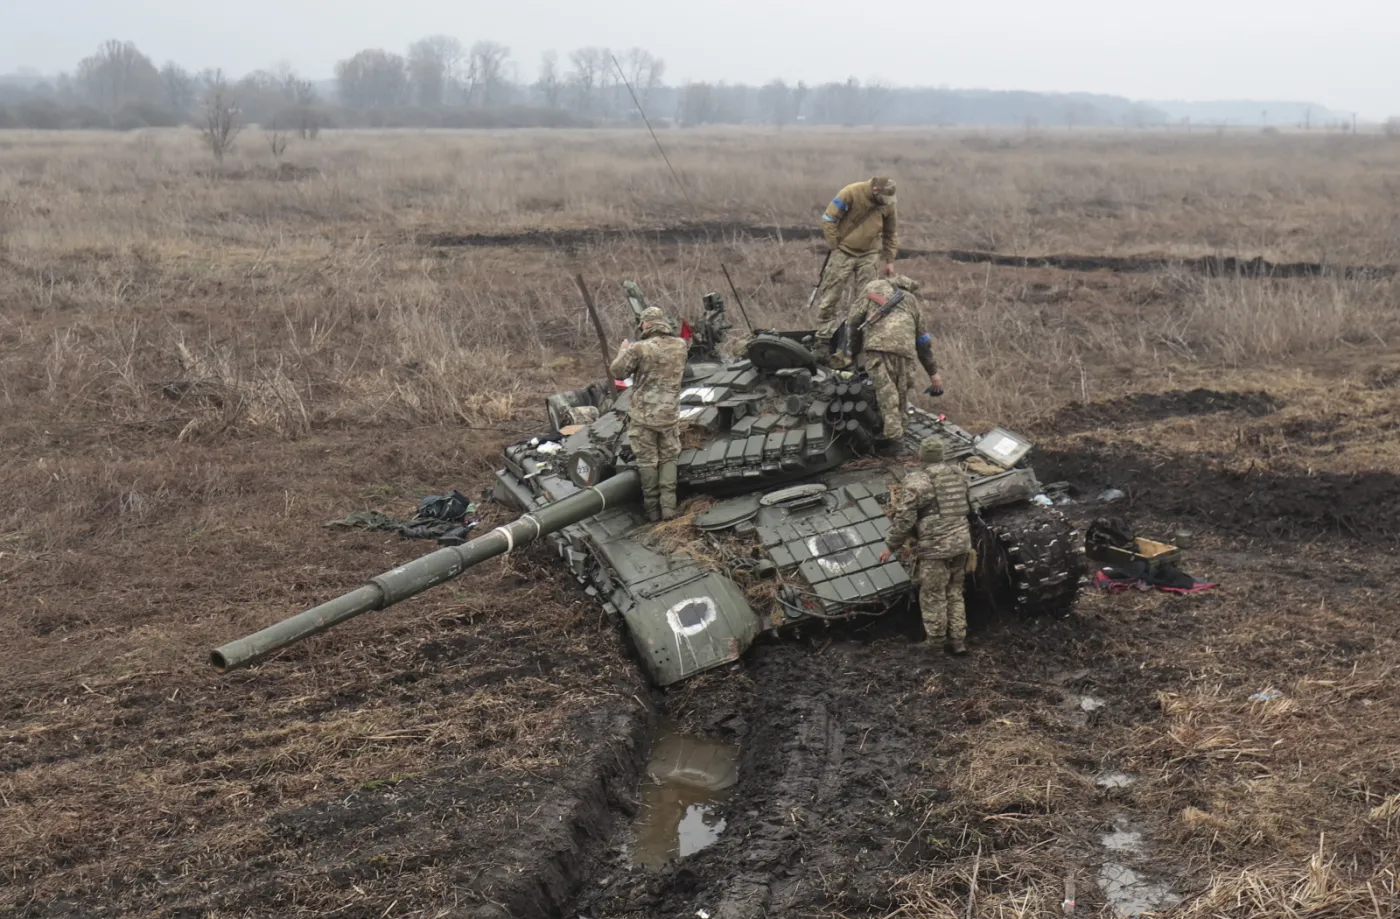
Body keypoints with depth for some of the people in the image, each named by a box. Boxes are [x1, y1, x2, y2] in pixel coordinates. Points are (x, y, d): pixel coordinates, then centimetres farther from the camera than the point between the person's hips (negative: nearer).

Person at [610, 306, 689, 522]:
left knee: (647, 461, 8)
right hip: (669, 413, 3)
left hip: (643, 414, -3)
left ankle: (653, 510, 13)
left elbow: (617, 372, -7)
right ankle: (668, 508, 6)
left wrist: (623, 350, 11)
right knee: (668, 459, 14)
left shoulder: (639, 348, -18)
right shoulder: (680, 345, -3)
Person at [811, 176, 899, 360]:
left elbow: (890, 234, 15)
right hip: (844, 253, -4)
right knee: (830, 297, -3)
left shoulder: (888, 204, 1)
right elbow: (828, 220, -10)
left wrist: (890, 260, 12)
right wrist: (834, 247, -10)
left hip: (870, 256, 4)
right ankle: (824, 340, 5)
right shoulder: (851, 194, -15)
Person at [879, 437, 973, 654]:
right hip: (962, 543, 7)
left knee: (933, 598, 6)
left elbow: (904, 519, -14)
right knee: (954, 594, 19)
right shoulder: (958, 475, 8)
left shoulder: (917, 481, -13)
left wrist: (891, 547, -4)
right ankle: (958, 641, 23)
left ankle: (935, 645, 14)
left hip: (935, 548, -7)